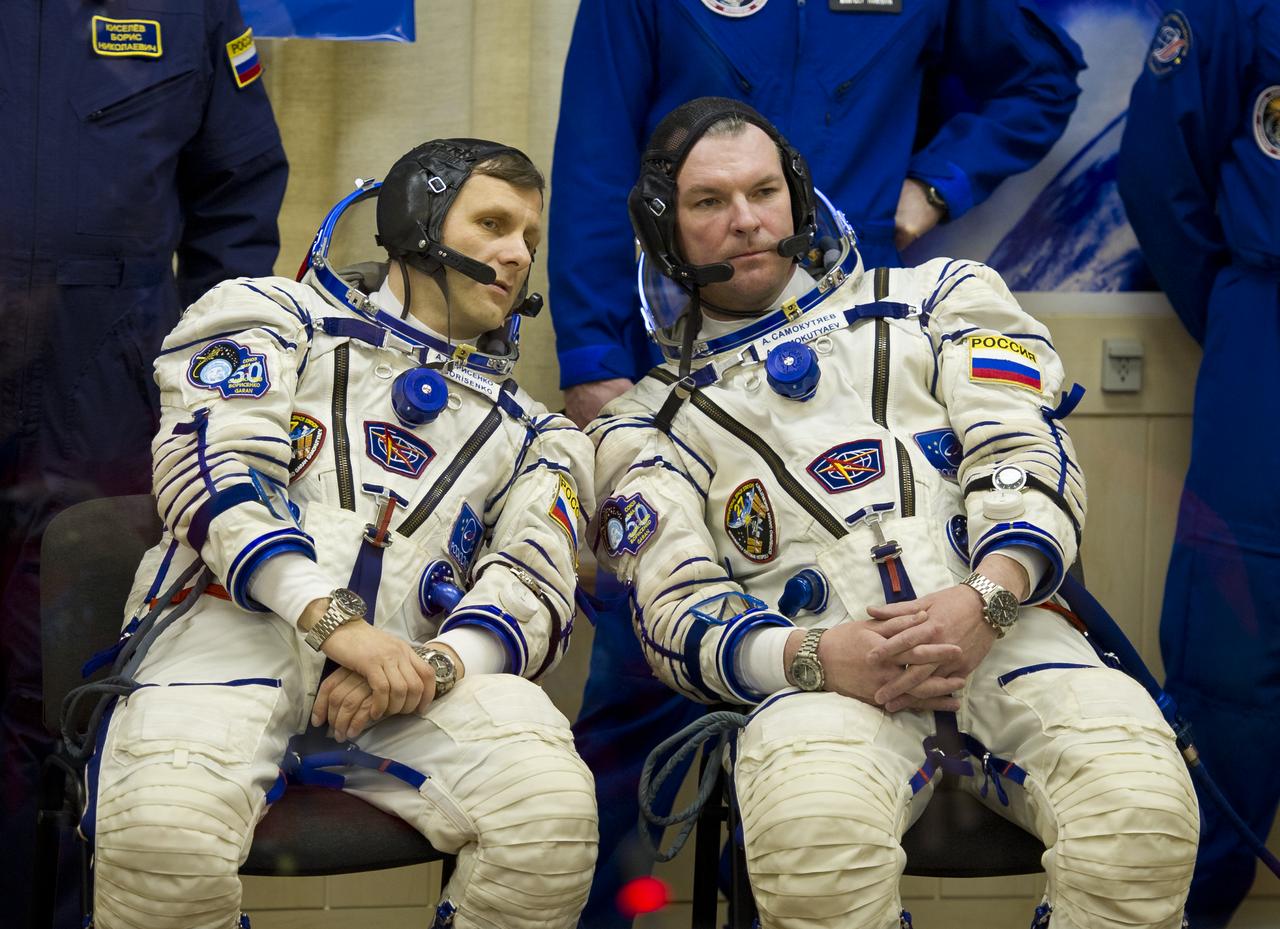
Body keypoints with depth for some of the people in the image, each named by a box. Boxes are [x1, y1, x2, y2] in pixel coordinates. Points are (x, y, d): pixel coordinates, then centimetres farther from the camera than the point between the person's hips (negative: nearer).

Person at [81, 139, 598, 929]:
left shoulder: (530, 433, 29)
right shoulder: (273, 317, 20)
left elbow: (537, 589, 11)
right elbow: (215, 466, 0)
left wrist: (433, 664, -13)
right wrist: (335, 620, -16)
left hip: (420, 658, 3)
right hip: (240, 622, -2)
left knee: (552, 813, -30)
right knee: (165, 833, -35)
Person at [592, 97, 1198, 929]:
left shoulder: (936, 298, 23)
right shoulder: (648, 426, 22)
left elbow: (1025, 454, 9)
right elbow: (677, 612, 9)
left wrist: (988, 598, -13)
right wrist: (813, 657, -14)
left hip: (1002, 634, 1)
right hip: (819, 669, -1)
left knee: (1138, 800, -33)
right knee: (814, 830, -38)